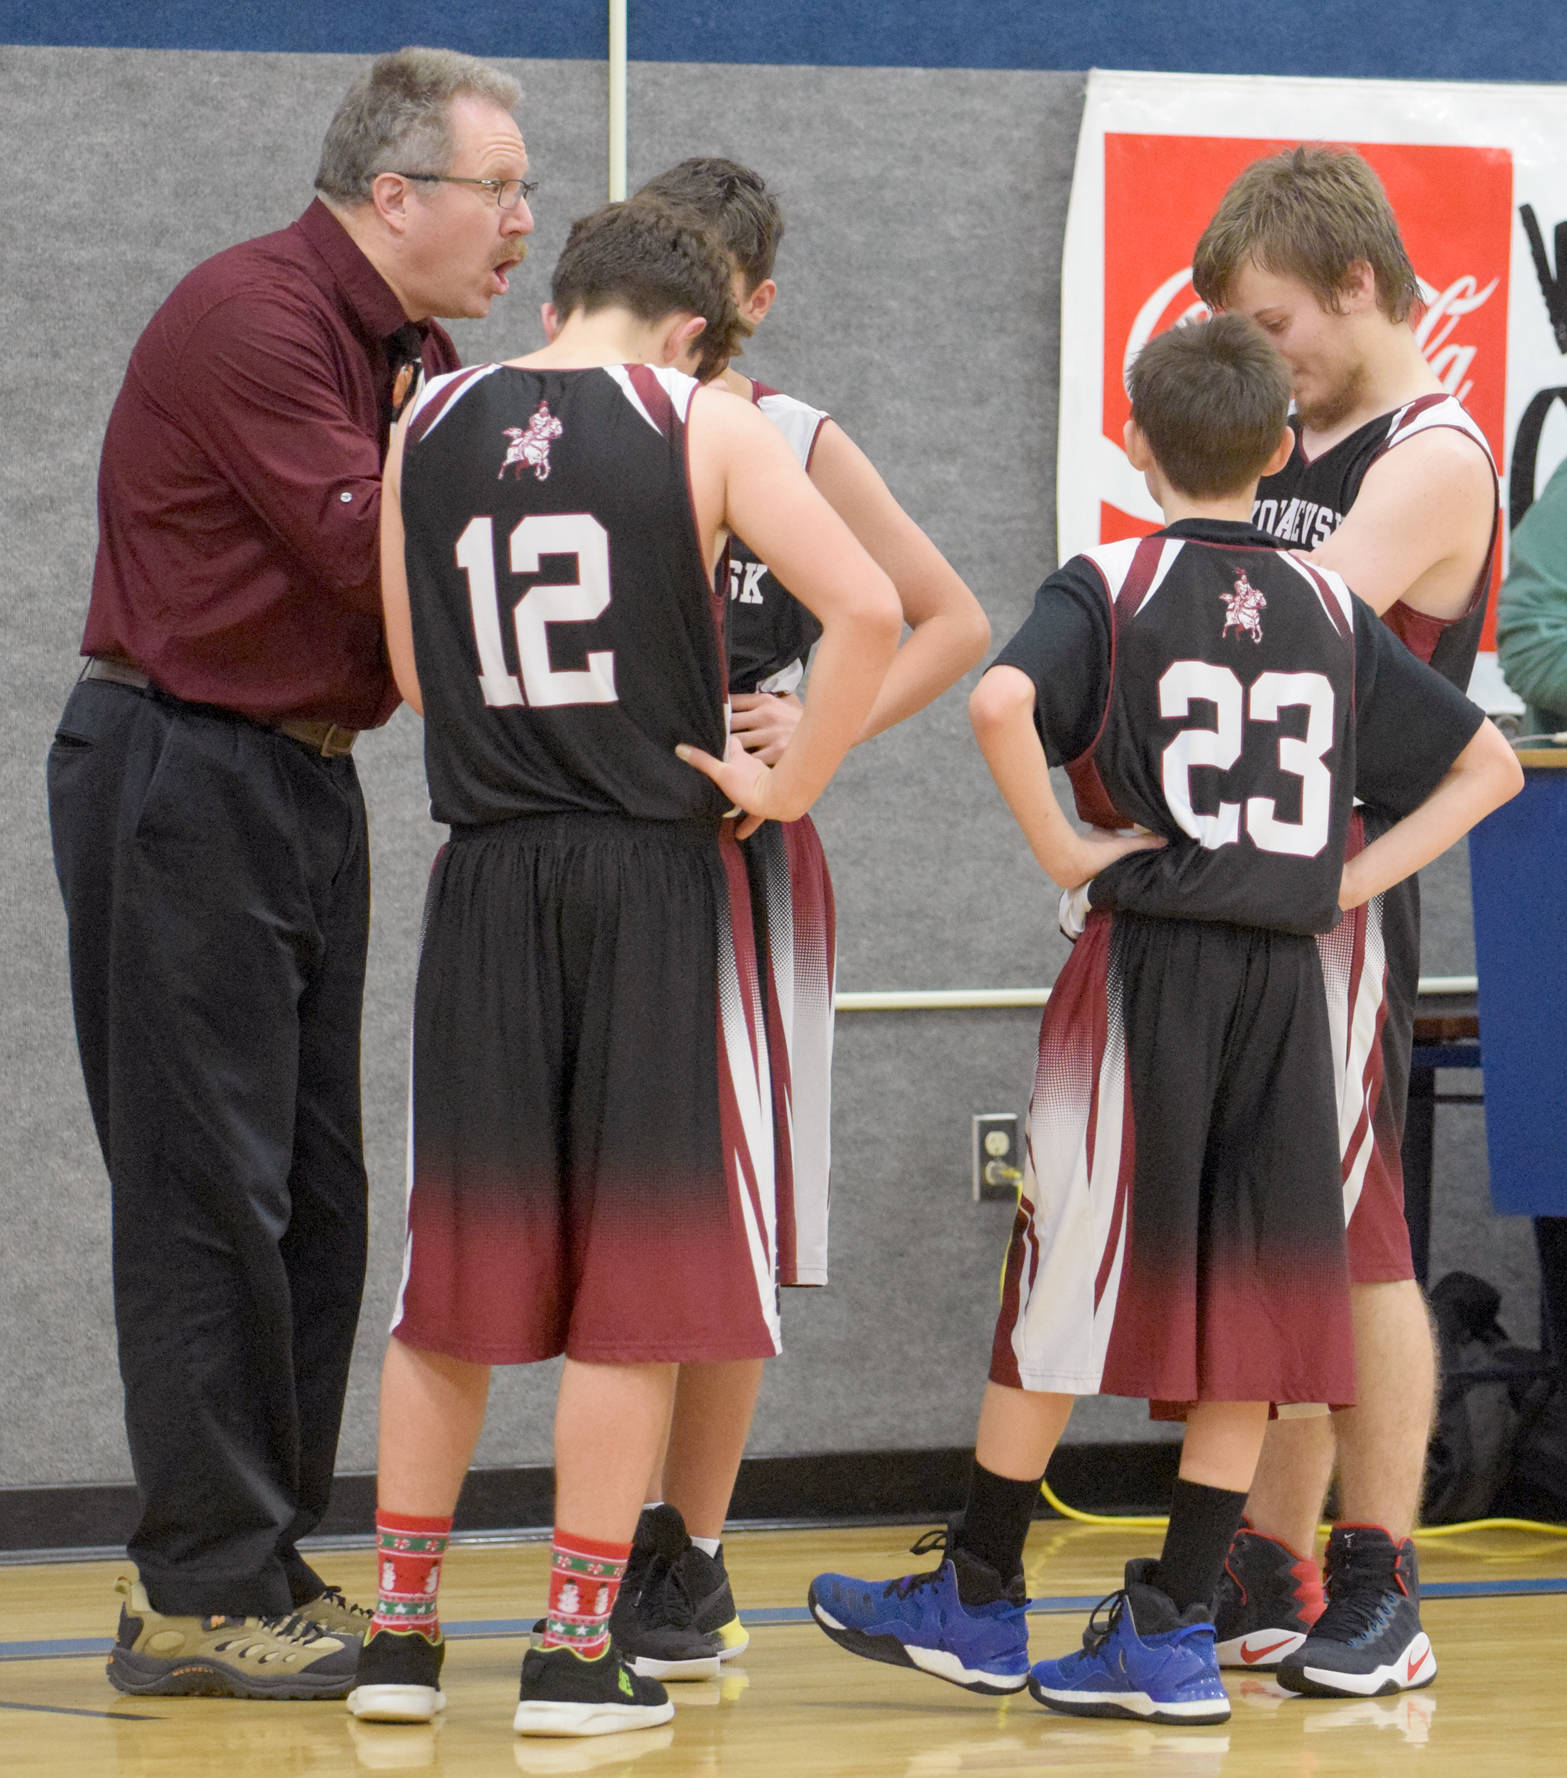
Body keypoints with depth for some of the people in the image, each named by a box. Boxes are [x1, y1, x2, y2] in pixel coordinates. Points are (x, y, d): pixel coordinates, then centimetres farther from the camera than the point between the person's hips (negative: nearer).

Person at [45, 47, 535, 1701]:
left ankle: (263, 1564, 17)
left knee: (309, 1192, 10)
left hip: (306, 784, 9)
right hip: (177, 776, -9)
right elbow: (367, 554, -23)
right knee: (209, 1190, -7)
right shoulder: (251, 318, -16)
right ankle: (199, 1596, -2)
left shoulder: (415, 354, 13)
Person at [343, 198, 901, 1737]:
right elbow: (868, 608, -13)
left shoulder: (428, 425, 7)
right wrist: (790, 786, -5)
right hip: (658, 868, -3)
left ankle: (400, 1630, 15)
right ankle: (575, 1651, 4)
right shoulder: (702, 423, -3)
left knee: (454, 1264, 12)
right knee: (637, 1272, 3)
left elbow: (416, 669, 12)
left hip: (485, 873, 3)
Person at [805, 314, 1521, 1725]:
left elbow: (1001, 704, -24)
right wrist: (1353, 879, 7)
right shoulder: (1332, 609, 8)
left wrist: (1063, 850, -12)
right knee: (1249, 1305, 5)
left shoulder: (1110, 588, -4)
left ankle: (978, 1598, 16)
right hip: (1286, 976, 3)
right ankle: (1172, 1631, 5)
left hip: (1144, 968, -3)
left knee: (1069, 1289, 6)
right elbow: (1488, 768, 12)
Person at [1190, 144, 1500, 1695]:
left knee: (1351, 1242, -4)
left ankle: (1378, 1595, 2)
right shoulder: (1282, 445, 18)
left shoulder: (1431, 461, -9)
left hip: (1339, 895, -8)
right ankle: (1271, 1584, 16)